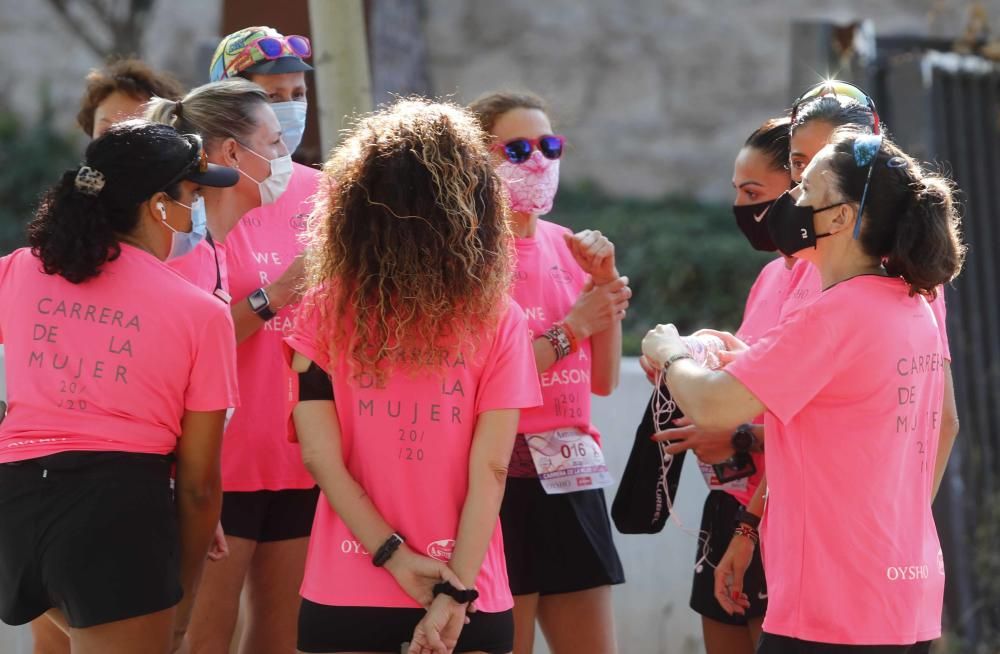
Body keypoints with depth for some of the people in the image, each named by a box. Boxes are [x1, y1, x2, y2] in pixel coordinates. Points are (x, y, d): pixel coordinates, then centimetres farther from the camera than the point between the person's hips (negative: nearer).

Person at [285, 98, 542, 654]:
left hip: (347, 592, 0)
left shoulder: (328, 310, -5)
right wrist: (455, 590, -10)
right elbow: (489, 470, -10)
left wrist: (397, 558, -7)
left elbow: (321, 455, -8)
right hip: (468, 596, 0)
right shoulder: (499, 321, -6)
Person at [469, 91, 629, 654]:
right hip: (501, 479, -6)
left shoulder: (566, 246, 12)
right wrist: (571, 327, -14)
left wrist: (606, 285, -1)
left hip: (573, 482, 6)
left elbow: (604, 380, 11)